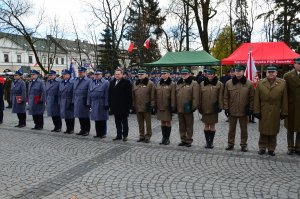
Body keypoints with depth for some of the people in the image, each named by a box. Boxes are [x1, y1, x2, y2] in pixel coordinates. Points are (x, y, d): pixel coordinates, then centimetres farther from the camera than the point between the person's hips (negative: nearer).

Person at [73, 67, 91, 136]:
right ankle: (82, 130, 22)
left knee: (86, 117, 3)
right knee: (80, 117, 11)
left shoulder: (88, 81, -8)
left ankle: (87, 130, 14)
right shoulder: (76, 80, 12)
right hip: (77, 102, 6)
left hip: (84, 102, -6)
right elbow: (74, 91, 16)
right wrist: (74, 100, 11)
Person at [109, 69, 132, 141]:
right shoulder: (112, 83, 12)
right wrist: (110, 104, 8)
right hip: (115, 106, 6)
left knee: (124, 121, 5)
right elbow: (110, 94, 14)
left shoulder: (126, 82, -6)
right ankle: (119, 135, 20)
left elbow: (129, 95, -10)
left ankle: (125, 135, 12)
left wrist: (129, 105, -14)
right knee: (117, 122, 12)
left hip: (123, 106, -5)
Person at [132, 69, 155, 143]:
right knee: (140, 122, 13)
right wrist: (133, 105, 11)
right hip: (138, 107, 5)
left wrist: (151, 105, -10)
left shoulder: (150, 83, -3)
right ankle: (141, 136, 23)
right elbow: (133, 95, 15)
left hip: (146, 107, -5)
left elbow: (152, 95, -6)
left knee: (148, 122, 3)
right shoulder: (135, 84, 12)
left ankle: (148, 136, 13)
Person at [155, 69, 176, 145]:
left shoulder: (172, 84, -5)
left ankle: (167, 138, 14)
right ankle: (164, 137, 22)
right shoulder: (158, 84, 10)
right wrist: (155, 105, 9)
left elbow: (173, 96, -9)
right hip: (160, 107, 5)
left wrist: (172, 106, -13)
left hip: (167, 107, -5)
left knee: (168, 122, 4)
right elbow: (156, 95, 13)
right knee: (162, 122, 11)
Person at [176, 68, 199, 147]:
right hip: (179, 109, 6)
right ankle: (183, 140, 26)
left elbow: (195, 97, -11)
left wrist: (194, 107, -14)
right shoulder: (178, 83, 13)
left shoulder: (193, 84, -6)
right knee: (181, 125, 14)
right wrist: (175, 106, 11)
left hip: (188, 109, -6)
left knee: (189, 126, 5)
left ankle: (189, 140, 16)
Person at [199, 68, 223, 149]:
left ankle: (211, 141, 19)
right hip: (205, 108, 2)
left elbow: (220, 97, -2)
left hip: (214, 109, -2)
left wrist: (220, 107, -6)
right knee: (206, 125, 9)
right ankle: (207, 141, 19)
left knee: (212, 125, 6)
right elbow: (200, 96, 7)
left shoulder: (219, 84, -2)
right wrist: (199, 107, 5)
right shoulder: (202, 84, 4)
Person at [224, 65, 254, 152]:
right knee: (231, 128, 13)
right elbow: (226, 97, 2)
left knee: (244, 129, 12)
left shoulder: (249, 84, -5)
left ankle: (243, 144, 26)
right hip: (232, 111, 1)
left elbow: (251, 97, 1)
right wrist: (226, 108, -1)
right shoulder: (229, 83, -3)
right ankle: (230, 143, 26)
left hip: (244, 111, -1)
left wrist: (250, 108, -3)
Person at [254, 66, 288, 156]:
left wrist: (284, 112, -1)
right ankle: (262, 147, 22)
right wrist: (256, 111, -5)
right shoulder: (260, 83, 0)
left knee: (273, 131, 10)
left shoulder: (282, 83, 0)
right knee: (263, 131, 9)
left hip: (275, 113, 0)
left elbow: (284, 99, 1)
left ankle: (271, 148, 23)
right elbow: (257, 99, -1)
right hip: (263, 112, 0)